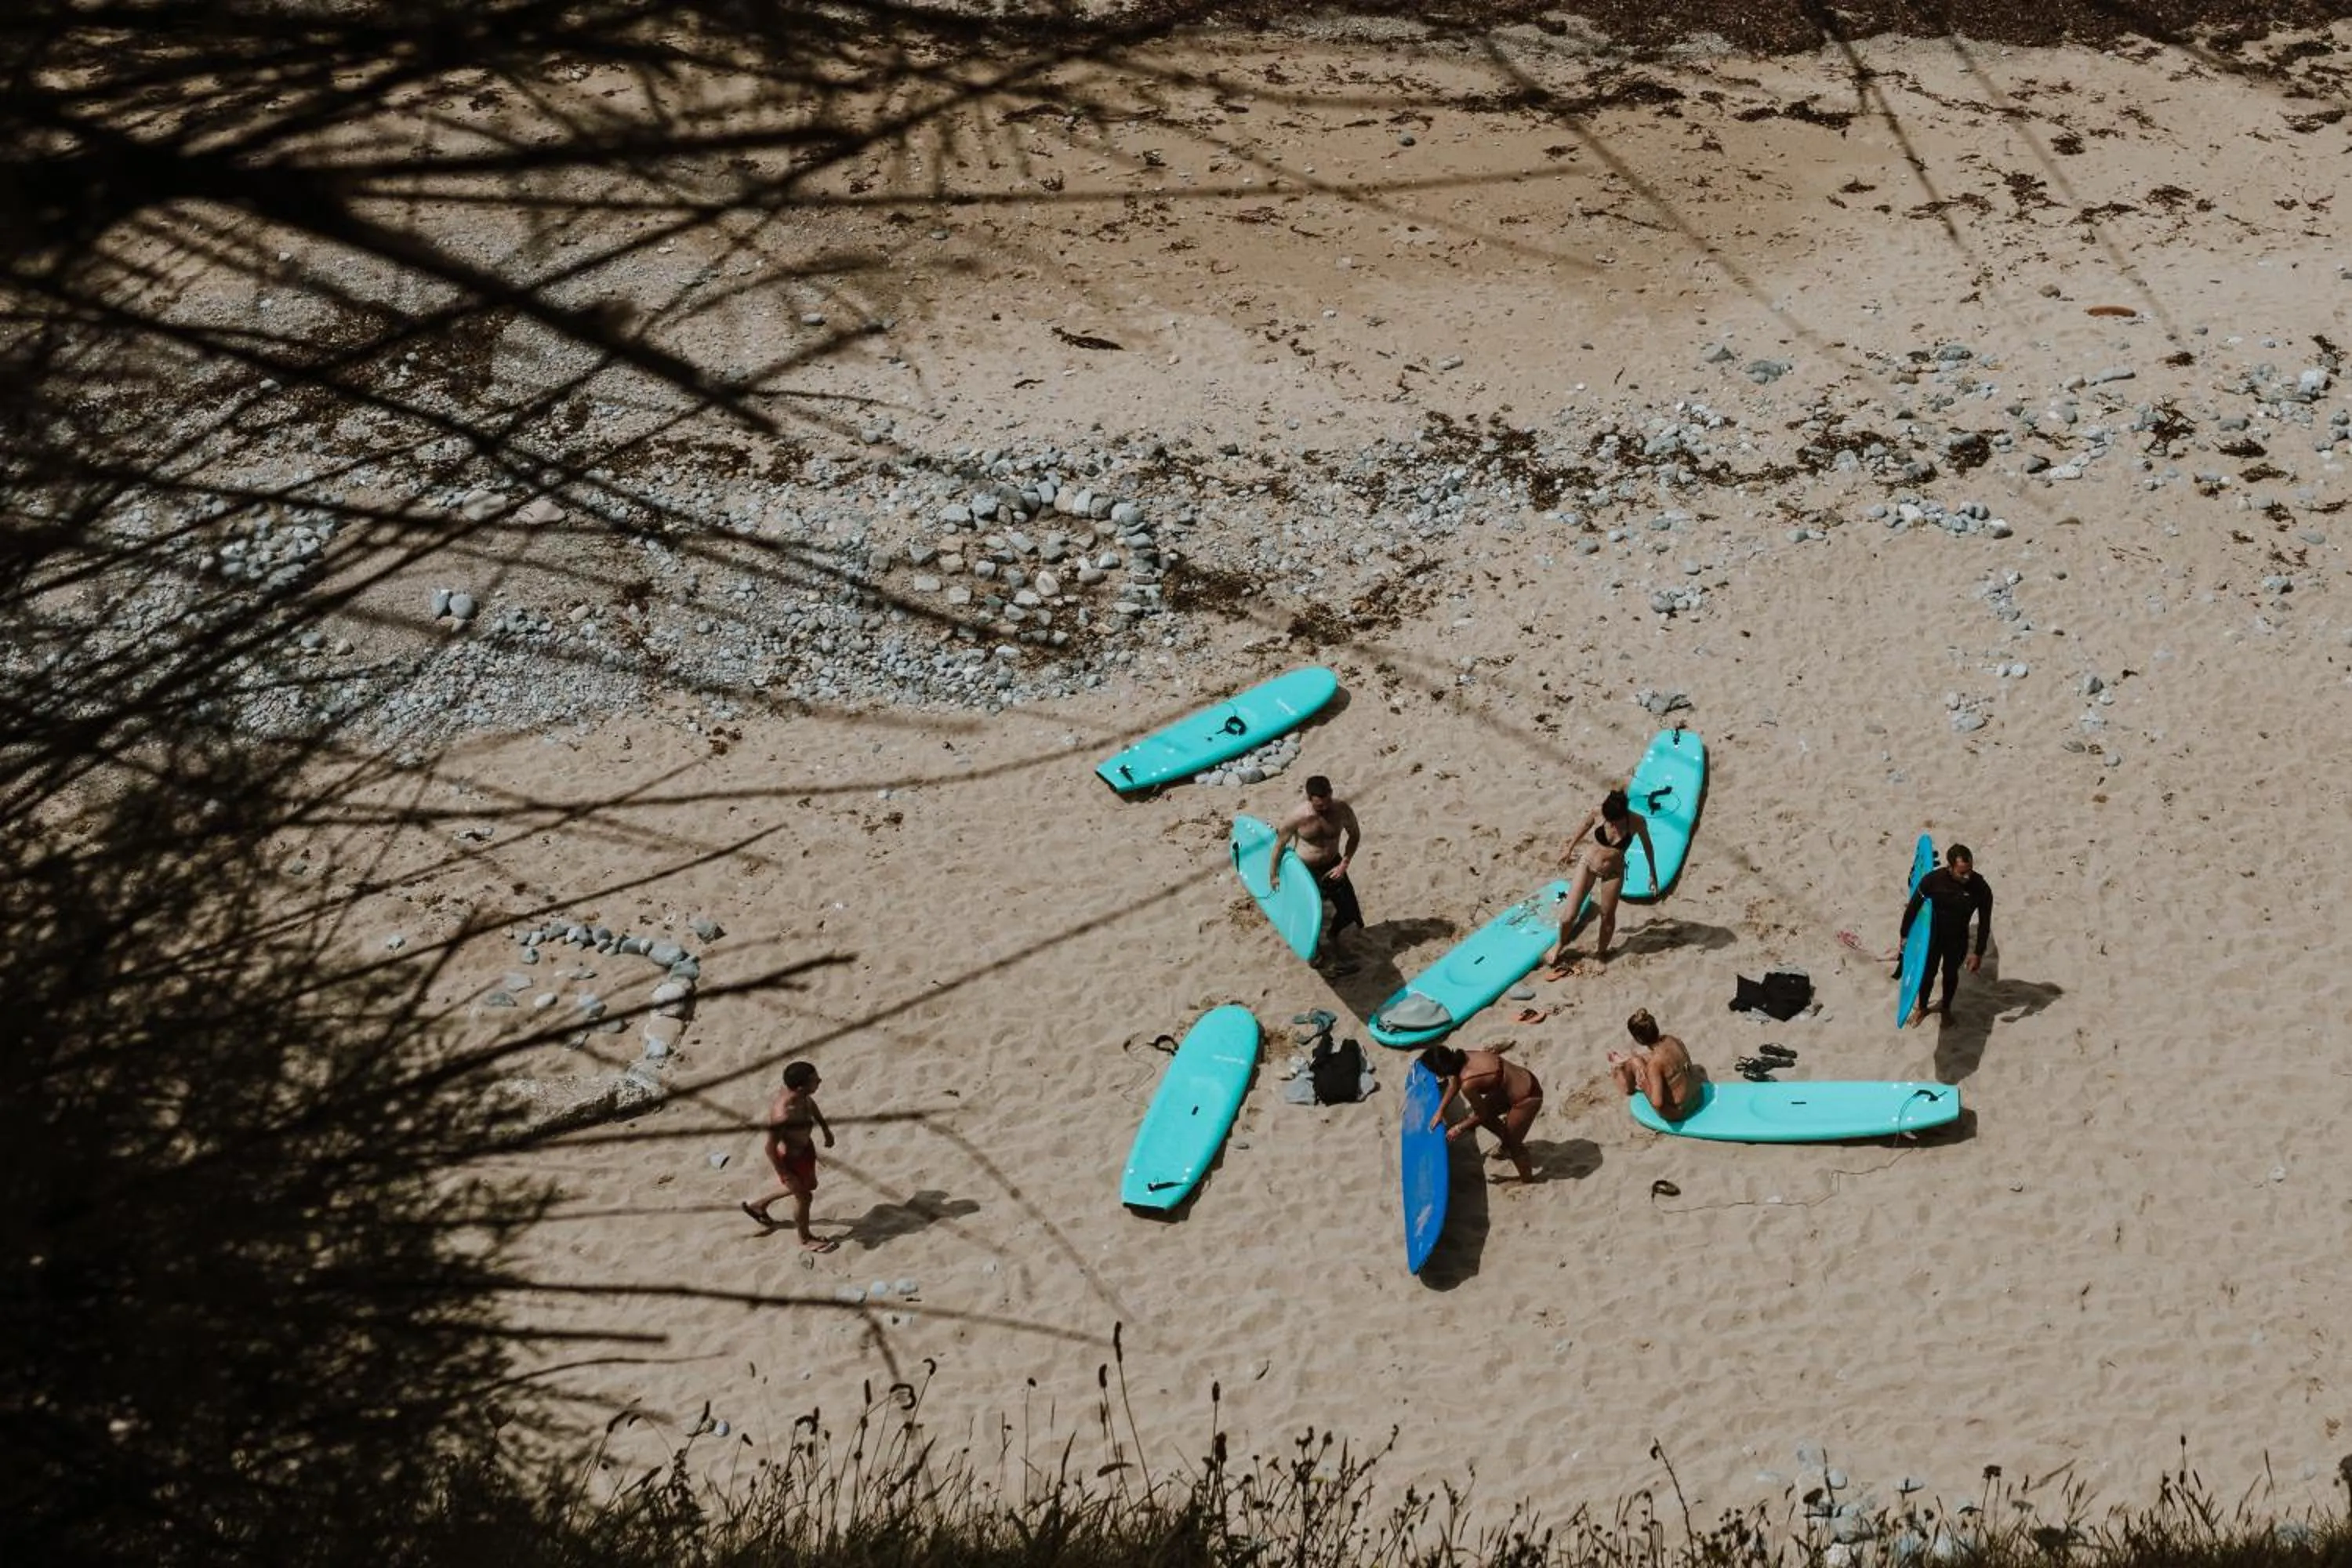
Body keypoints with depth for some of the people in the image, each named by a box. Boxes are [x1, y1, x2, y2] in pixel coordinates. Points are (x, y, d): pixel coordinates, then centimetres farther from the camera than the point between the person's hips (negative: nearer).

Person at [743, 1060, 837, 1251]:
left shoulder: (794, 1091, -19)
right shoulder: (783, 1115, -42)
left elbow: (811, 1103, 6)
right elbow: (771, 1148, -29)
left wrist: (825, 1129, 15)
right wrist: (785, 1175, -19)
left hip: (804, 1146, 8)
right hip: (791, 1157, -8)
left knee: (809, 1185, 31)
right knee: (804, 1196, 17)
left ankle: (758, 1205, 52)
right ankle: (805, 1238, 47)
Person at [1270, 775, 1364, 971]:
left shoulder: (1342, 810, -21)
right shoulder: (1297, 818, -29)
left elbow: (1355, 835, -1)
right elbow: (1280, 844, -11)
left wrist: (1344, 864, -10)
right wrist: (1273, 875, -1)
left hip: (1332, 866, 3)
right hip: (1305, 870, -3)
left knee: (1349, 912, 6)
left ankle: (1332, 936, 41)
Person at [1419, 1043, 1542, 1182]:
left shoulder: (1467, 1084, -30)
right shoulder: (1463, 1057, -9)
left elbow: (1481, 1115, -13)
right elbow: (1454, 1084, 13)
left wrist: (1459, 1130, 1)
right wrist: (1440, 1111, 18)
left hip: (1527, 1099, -8)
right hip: (1524, 1078, 8)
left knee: (1512, 1142, 13)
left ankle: (1527, 1179, 37)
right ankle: (1506, 1144, 47)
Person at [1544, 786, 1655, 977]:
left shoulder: (1637, 822, -23)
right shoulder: (1598, 813, -22)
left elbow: (1647, 846, -4)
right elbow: (1585, 826, 1)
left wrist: (1653, 873, 8)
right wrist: (1569, 849, 15)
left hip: (1613, 873, 0)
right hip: (1588, 864, 1)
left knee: (1607, 916, 14)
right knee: (1568, 916, -2)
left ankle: (1601, 951, 42)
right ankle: (1561, 945, 29)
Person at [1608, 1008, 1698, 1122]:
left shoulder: (1655, 1063, -32)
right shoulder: (1672, 1039, -10)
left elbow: (1657, 1103, -38)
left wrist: (1646, 1085, -16)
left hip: (1675, 1113, -7)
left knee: (1633, 1062, 2)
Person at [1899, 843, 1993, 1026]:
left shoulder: (1981, 889, -27)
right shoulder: (1932, 880, -28)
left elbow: (1984, 922, -13)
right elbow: (1913, 906, -12)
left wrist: (1978, 953, -9)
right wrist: (1904, 935, -2)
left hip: (1958, 940, 0)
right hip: (1932, 936, 0)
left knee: (1951, 973, 23)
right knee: (1927, 972, 19)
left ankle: (1946, 1008, 49)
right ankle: (1921, 1008, 45)